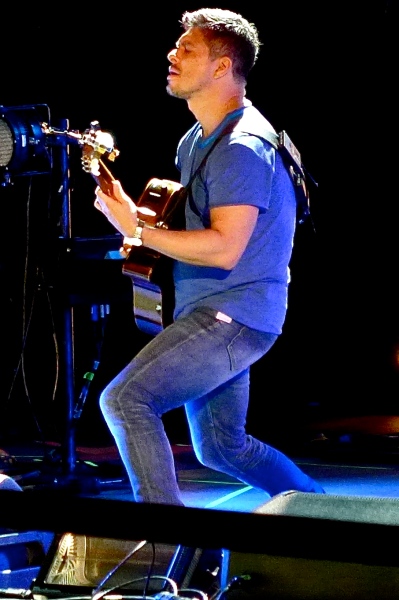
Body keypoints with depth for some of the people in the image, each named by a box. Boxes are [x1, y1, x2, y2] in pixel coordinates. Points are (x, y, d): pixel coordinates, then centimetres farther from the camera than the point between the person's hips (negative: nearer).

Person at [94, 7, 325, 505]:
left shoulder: (242, 147, -19)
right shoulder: (195, 141, 14)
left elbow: (224, 248, -27)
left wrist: (137, 230, -27)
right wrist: (135, 210, 9)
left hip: (235, 315, -11)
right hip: (213, 313, 11)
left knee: (124, 399, -20)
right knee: (221, 448, 20)